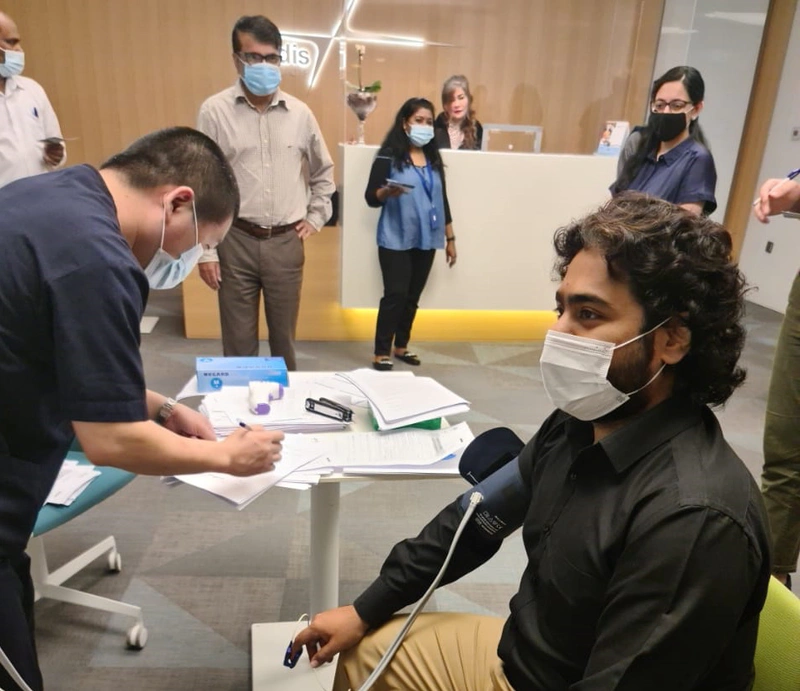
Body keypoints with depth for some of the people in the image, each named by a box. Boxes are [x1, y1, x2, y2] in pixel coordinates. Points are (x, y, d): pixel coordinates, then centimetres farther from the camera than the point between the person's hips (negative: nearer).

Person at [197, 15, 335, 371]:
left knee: (284, 334, 14)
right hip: (236, 241, -2)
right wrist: (206, 250, -5)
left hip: (287, 241, 2)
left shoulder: (299, 113, 4)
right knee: (238, 338, 7)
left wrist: (316, 217, 10)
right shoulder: (214, 111, -4)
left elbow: (323, 170, 19)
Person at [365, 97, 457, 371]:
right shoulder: (389, 157, -5)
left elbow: (442, 200, 15)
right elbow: (370, 197, -7)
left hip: (426, 240, 5)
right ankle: (381, 353, 2)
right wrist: (387, 192, -29)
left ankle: (401, 346, 22)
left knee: (413, 296, 9)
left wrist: (450, 238, 14)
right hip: (396, 240, -5)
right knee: (395, 295, -8)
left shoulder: (434, 159, 11)